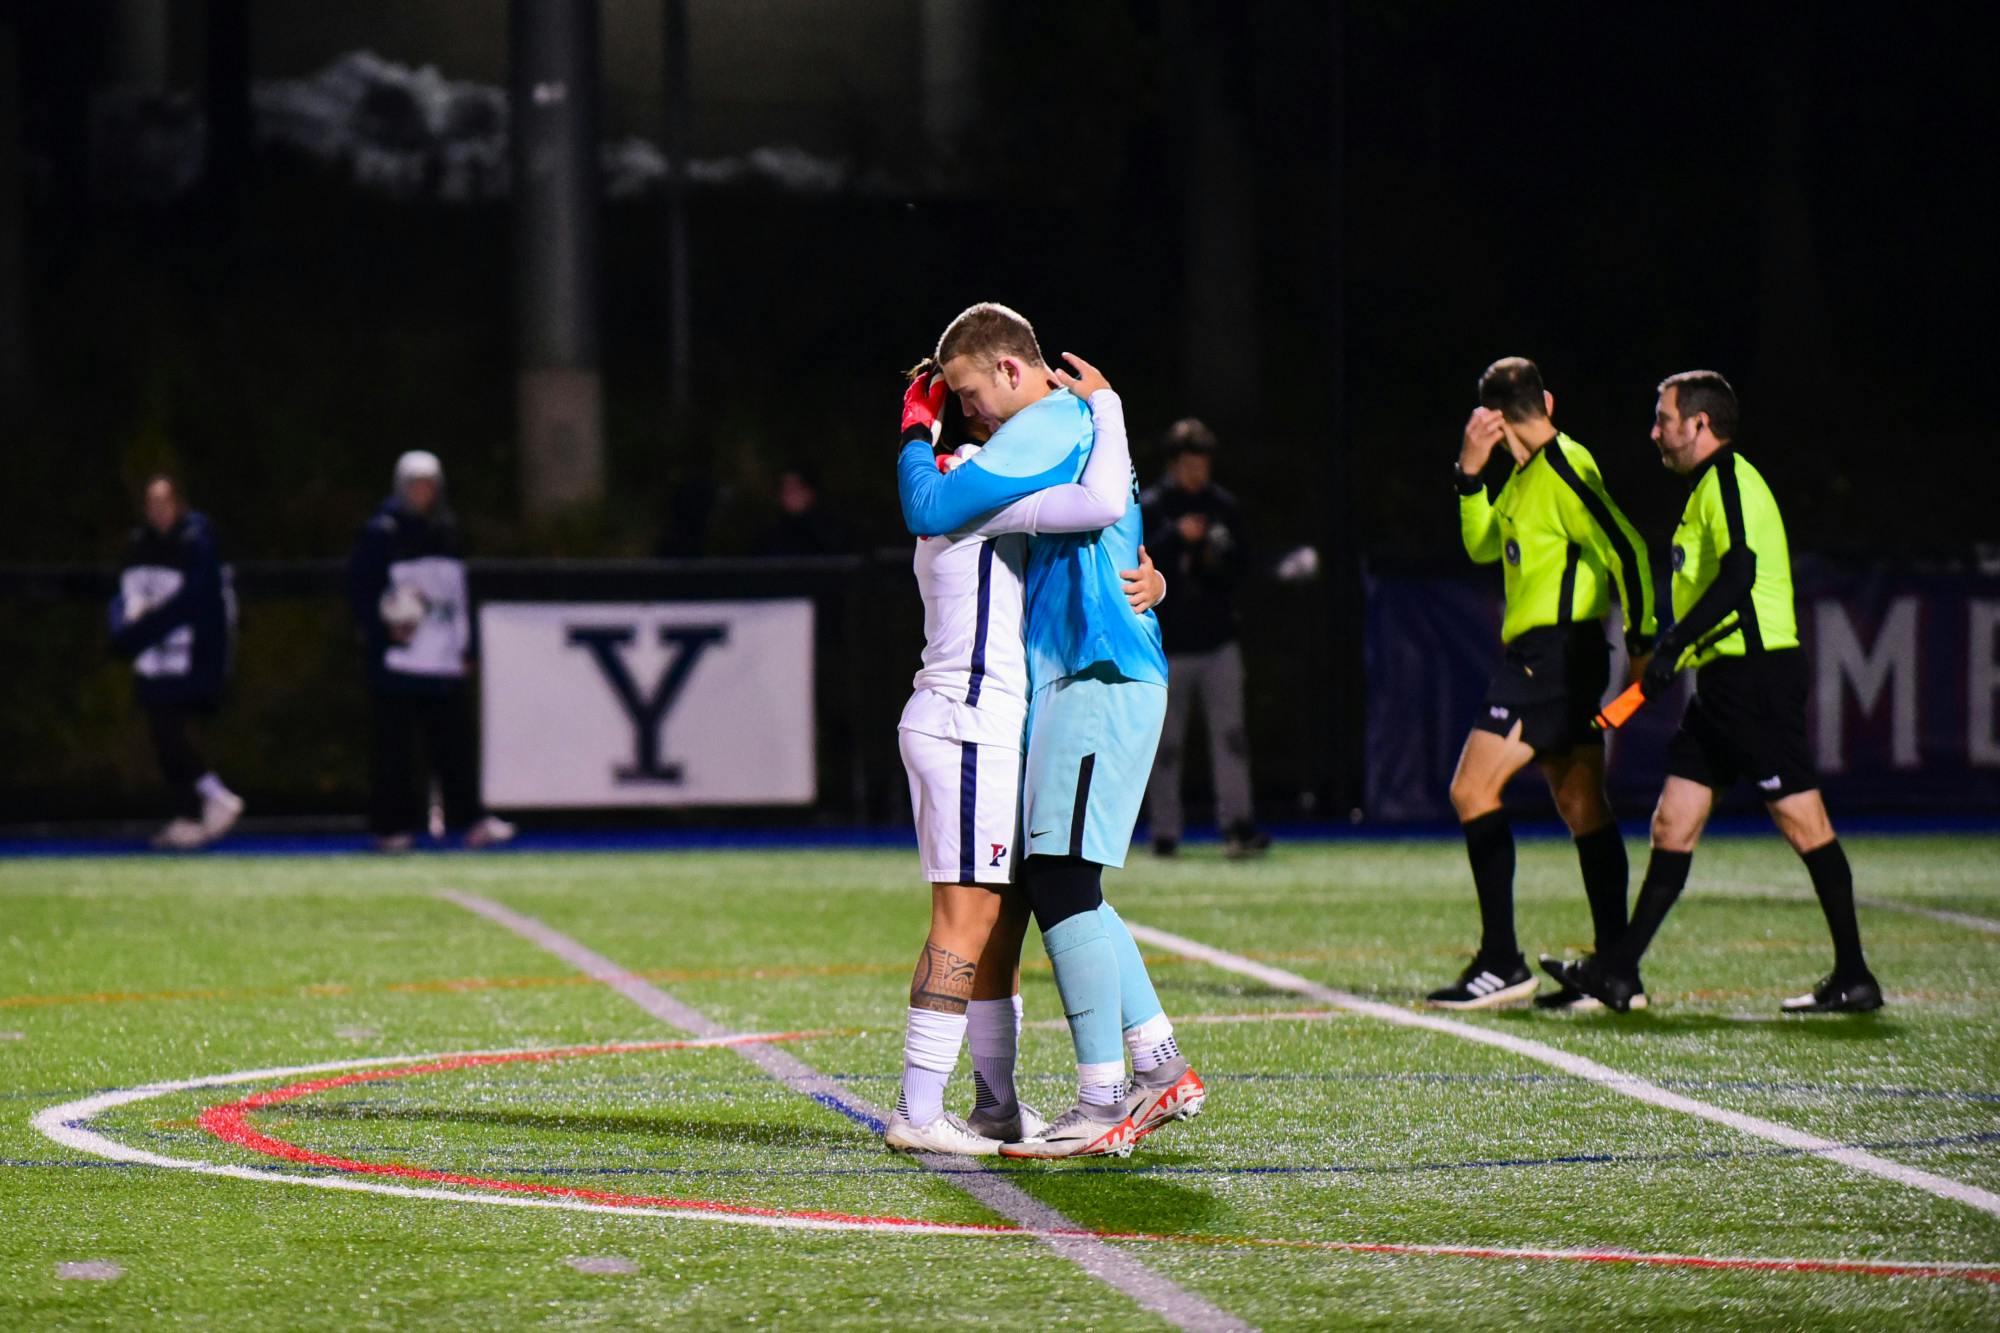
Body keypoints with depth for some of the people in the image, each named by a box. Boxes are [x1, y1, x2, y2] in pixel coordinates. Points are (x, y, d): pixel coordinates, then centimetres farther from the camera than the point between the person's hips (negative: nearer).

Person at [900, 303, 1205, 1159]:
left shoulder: (1045, 428, -11)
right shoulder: (1082, 420, 21)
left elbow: (929, 510, -16)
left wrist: (916, 444, 2)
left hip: (1095, 682, -11)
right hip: (1097, 678, 11)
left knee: (1063, 884, -12)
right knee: (1064, 888, 12)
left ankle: (1101, 1105, -13)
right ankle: (1158, 1066, 14)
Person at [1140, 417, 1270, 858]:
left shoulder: (1224, 507, 11)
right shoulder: (1146, 508, 1)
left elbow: (1242, 566, 14)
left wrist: (1224, 556, -8)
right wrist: (1176, 536, -22)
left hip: (1219, 640, 2)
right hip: (1167, 641, -2)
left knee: (1230, 731, -9)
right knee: (1165, 741, 2)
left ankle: (1236, 822, -14)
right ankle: (1164, 831, 9)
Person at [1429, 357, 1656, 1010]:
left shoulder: (1563, 471, -14)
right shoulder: (1528, 474, 16)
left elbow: (1626, 550, -18)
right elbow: (1482, 545, 24)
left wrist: (1642, 640, -17)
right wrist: (1470, 473, 11)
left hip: (1552, 654, -10)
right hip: (1544, 656, 10)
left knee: (1472, 789, -12)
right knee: (1582, 805, 9)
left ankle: (1501, 964, -14)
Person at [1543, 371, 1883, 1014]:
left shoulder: (1728, 479, -10)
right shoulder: (1712, 486, 20)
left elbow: (1738, 575, -22)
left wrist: (1672, 647, -20)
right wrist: (1673, 653, 22)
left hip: (1756, 675, -10)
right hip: (1725, 681, 10)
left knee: (1802, 822, -6)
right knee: (1673, 823, 8)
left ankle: (1854, 978, -3)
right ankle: (1619, 972, 8)